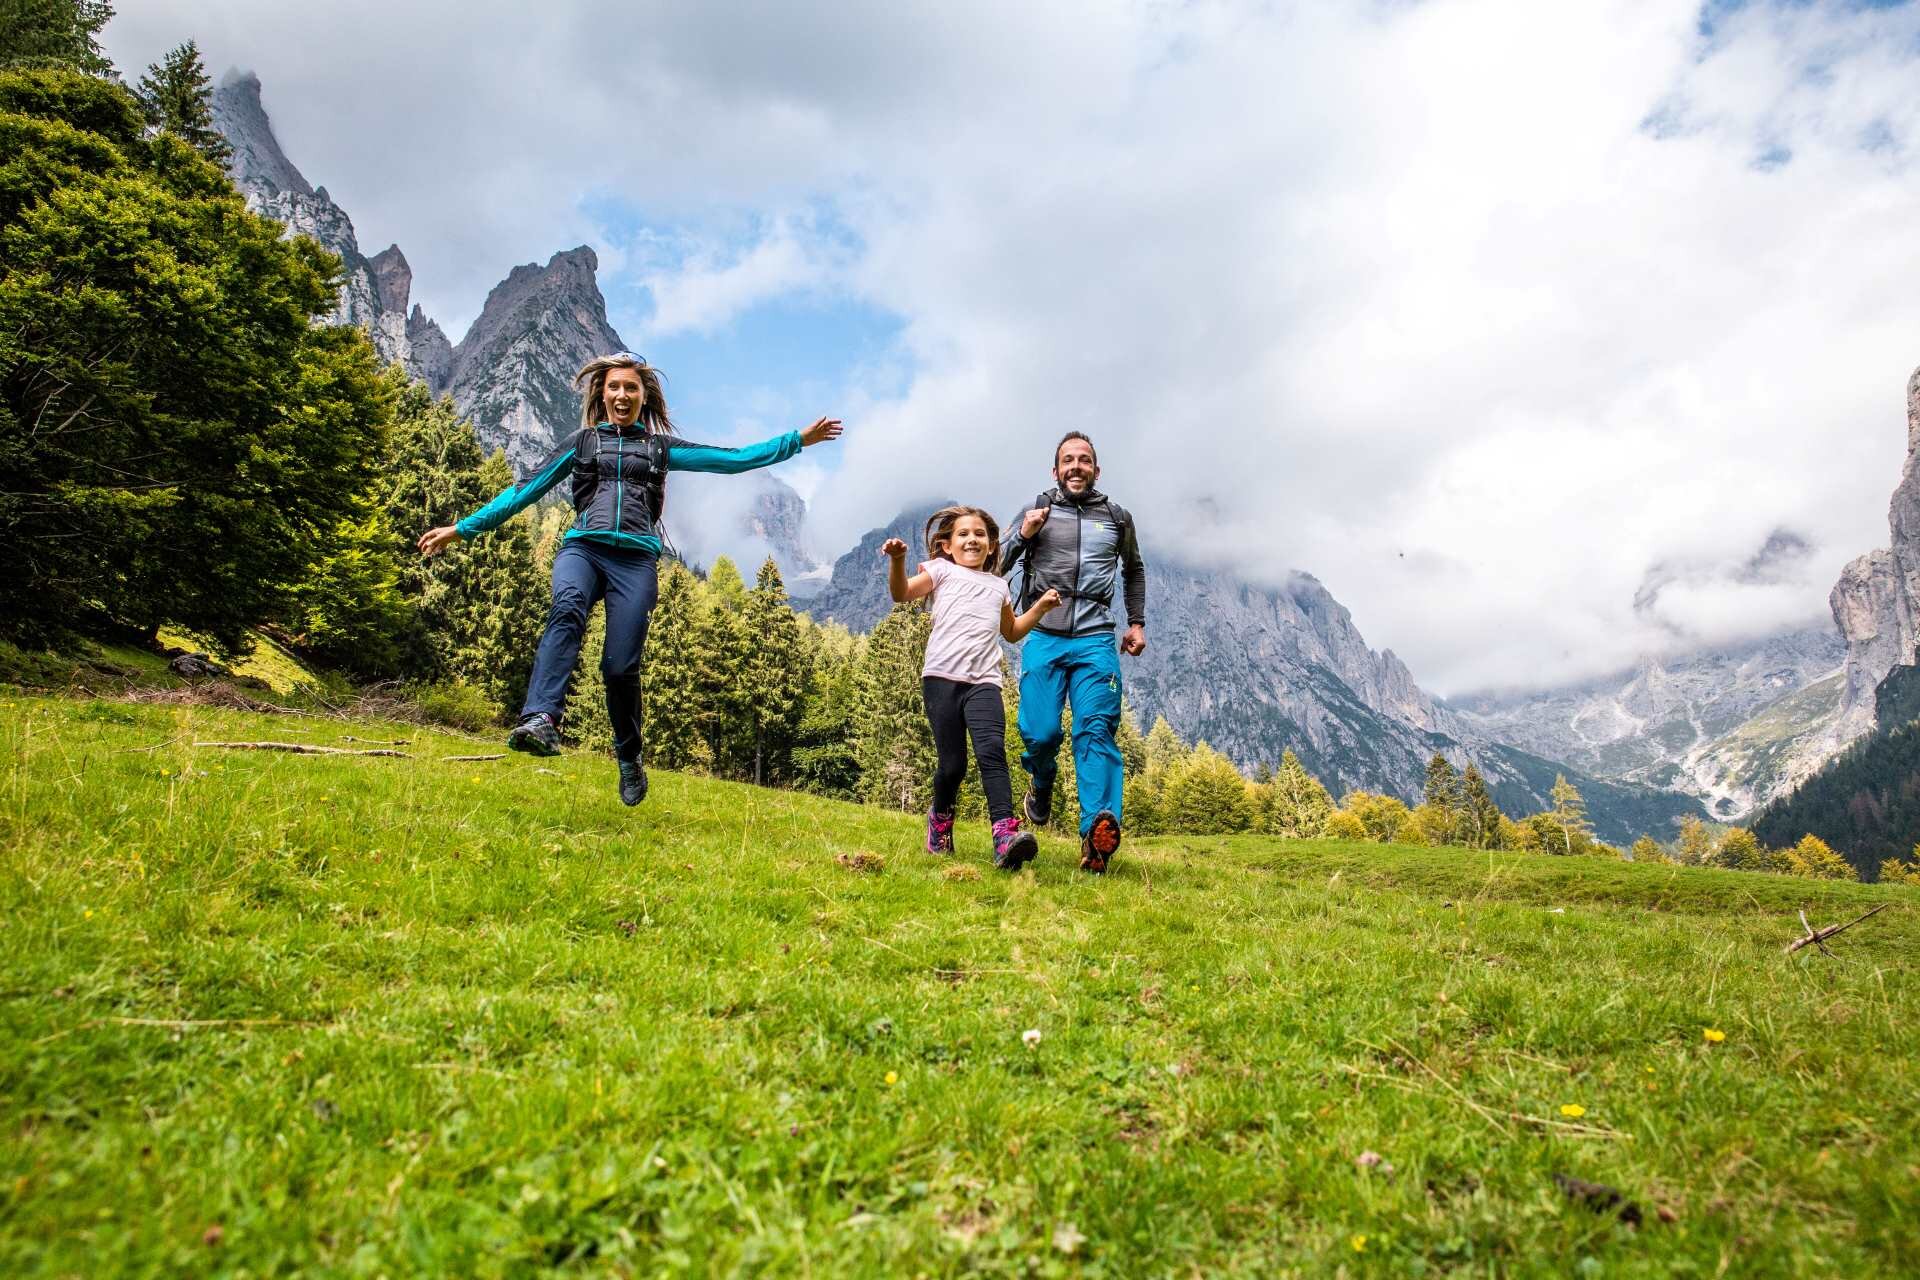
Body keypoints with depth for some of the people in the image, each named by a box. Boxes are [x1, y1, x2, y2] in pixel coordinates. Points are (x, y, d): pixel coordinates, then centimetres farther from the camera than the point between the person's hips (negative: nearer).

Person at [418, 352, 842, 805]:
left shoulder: (660, 446, 22)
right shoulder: (581, 442, 23)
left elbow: (733, 460, 19)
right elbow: (526, 490, 22)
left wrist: (798, 440, 17)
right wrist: (463, 528, 18)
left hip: (635, 558, 0)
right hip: (582, 547, 0)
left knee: (620, 666, -11)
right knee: (567, 609, -34)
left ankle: (629, 758, 13)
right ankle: (541, 721, -51)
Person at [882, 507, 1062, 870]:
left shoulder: (998, 585, 26)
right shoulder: (943, 570, 14)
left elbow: (1011, 631, 38)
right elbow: (901, 593, -2)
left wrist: (1039, 607, 25)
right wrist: (897, 560, -20)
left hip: (983, 681, 2)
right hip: (942, 677, -2)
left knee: (991, 750, -20)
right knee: (952, 763, -1)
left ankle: (1005, 834, -31)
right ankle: (940, 818, 29)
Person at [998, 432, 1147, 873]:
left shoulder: (1117, 517, 15)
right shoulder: (1038, 510, 10)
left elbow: (1133, 569, 32)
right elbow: (998, 569, 10)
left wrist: (1137, 622, 24)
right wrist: (1023, 535, -7)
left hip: (1095, 640, 0)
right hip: (1043, 637, 0)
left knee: (1097, 728, -16)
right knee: (1040, 733, -9)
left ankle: (1098, 835, -28)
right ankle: (1042, 785, 26)